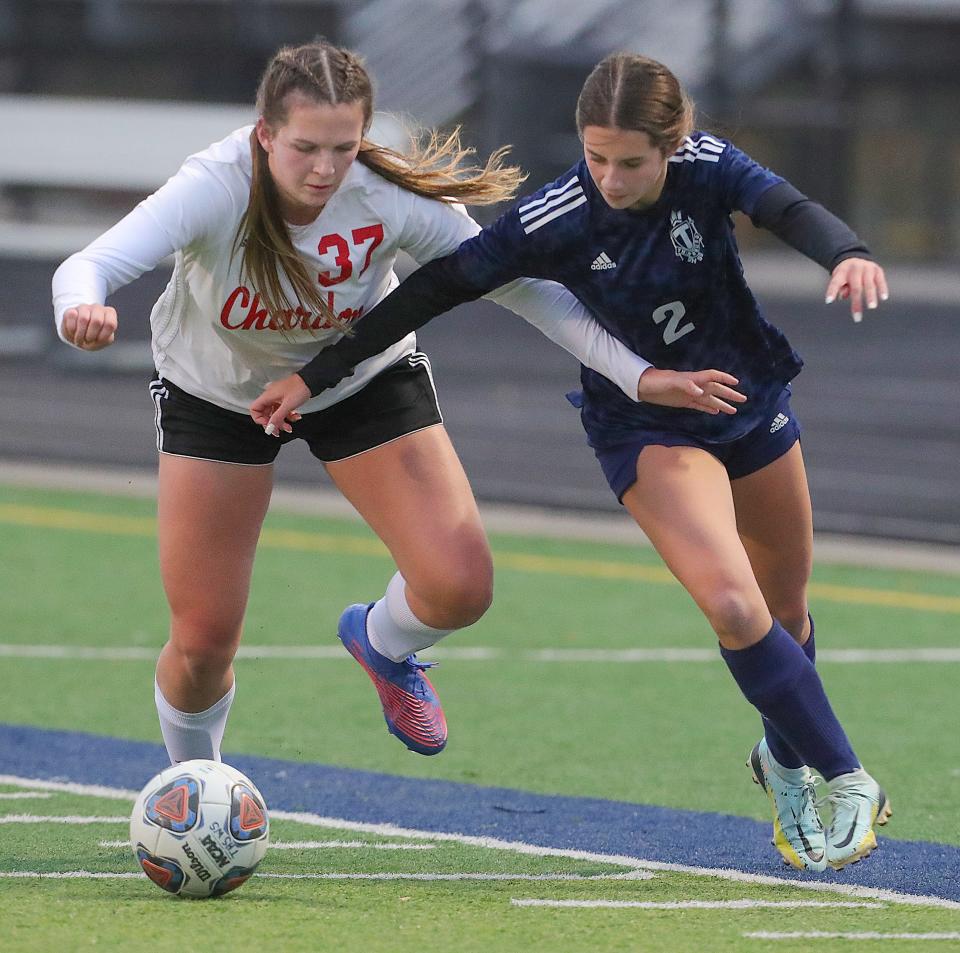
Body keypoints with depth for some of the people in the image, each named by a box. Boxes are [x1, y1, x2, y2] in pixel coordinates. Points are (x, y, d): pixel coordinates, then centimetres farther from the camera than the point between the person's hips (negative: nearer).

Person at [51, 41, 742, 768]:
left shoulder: (392, 197, -30)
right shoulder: (216, 188, -35)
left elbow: (514, 283, -23)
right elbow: (89, 267, -47)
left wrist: (638, 374, -31)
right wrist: (82, 312, -72)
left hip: (364, 381, 1)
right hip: (216, 394, -1)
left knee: (460, 588, -16)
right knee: (203, 641, -3)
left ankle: (383, 644, 22)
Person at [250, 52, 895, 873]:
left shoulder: (705, 168, -19)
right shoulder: (557, 221, -23)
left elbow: (787, 209, -37)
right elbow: (437, 289, -18)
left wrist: (846, 253, -61)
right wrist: (315, 377, -17)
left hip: (753, 405, 3)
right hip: (646, 429, -3)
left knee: (785, 613, 18)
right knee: (733, 605, -23)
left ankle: (784, 759, 47)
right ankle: (847, 780, -8)